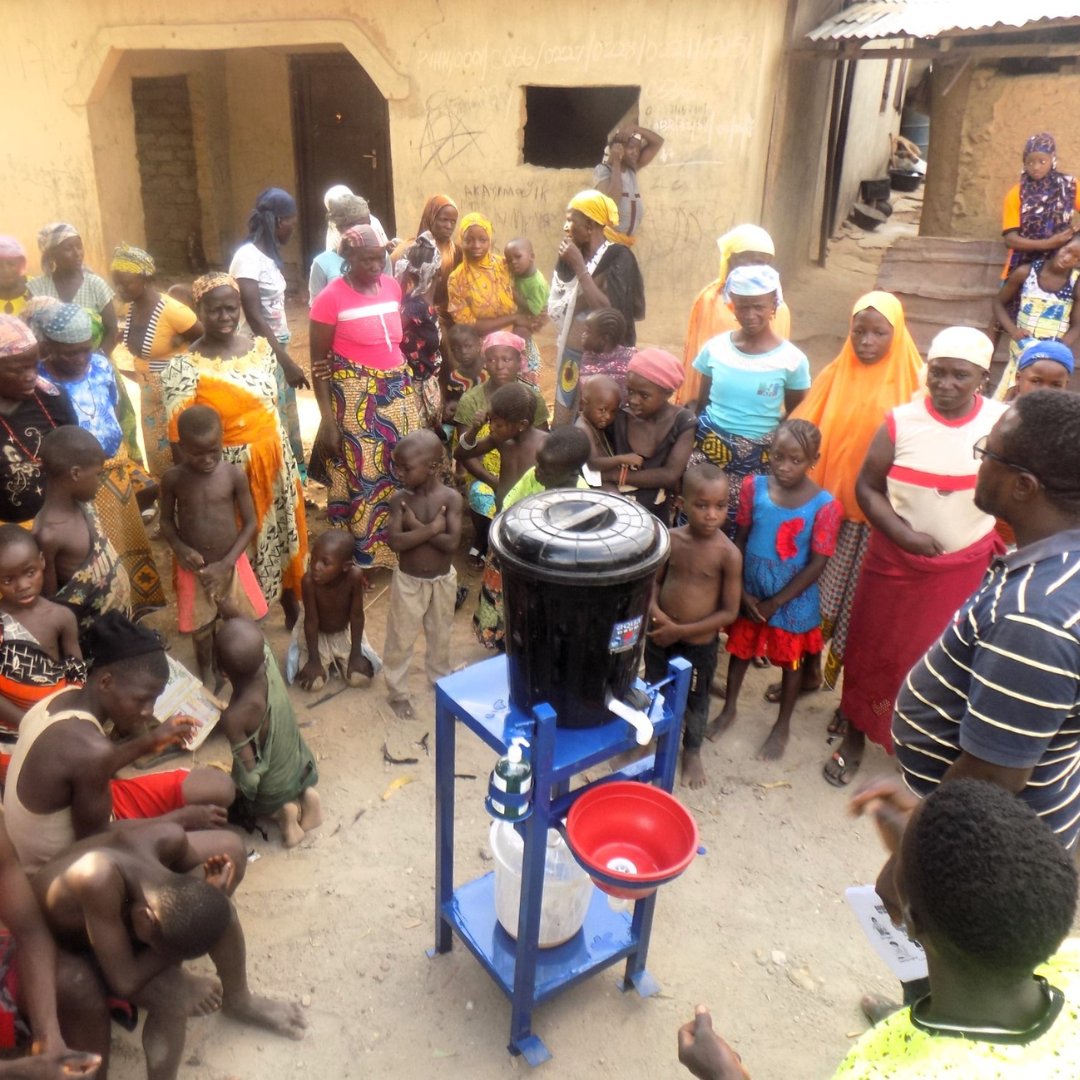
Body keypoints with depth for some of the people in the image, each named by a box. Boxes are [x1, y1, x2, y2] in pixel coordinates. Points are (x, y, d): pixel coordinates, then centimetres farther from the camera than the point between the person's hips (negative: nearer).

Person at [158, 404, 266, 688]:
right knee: (201, 627, 16)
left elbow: (250, 523, -8)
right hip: (193, 568, 1)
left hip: (231, 565, 0)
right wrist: (181, 549, -19)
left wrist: (226, 563, -16)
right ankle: (206, 671, 42)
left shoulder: (235, 475, -14)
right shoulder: (173, 479, -12)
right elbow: (166, 521, 1)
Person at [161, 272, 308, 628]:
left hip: (271, 461, 5)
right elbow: (181, 438, -12)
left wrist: (284, 461, 13)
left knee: (280, 535, 18)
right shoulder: (185, 366, -14)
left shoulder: (261, 349, 2)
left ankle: (292, 605, 38)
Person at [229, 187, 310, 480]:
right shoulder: (248, 257, -16)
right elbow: (255, 318, -20)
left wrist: (285, 356, 10)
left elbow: (271, 310, 11)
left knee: (286, 420, 13)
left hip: (276, 351, 9)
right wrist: (287, 362, -21)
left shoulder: (267, 254, 10)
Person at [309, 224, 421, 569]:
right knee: (360, 477, 2)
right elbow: (319, 363, -8)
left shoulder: (392, 286, 6)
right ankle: (359, 557, 17)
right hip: (354, 398, -5)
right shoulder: (331, 297, -10)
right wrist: (328, 420, -12)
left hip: (398, 394, 6)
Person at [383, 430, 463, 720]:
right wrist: (432, 527, -28)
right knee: (401, 639, 10)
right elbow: (395, 542, -25)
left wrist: (416, 526, -24)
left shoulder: (451, 498, -16)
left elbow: (452, 544, -24)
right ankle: (397, 692, 28)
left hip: (442, 580, 1)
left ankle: (441, 678, 46)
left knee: (440, 635, 21)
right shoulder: (399, 500, -14)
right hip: (408, 581, -1)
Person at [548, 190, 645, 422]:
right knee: (563, 426, 9)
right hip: (571, 354, 7)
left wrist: (579, 267, -18)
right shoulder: (574, 256, 9)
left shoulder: (618, 257, -10)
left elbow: (609, 309, -23)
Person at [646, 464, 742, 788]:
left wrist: (682, 630, -20)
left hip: (700, 644, -3)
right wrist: (654, 609, -17)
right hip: (659, 636, 3)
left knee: (695, 700, 20)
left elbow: (729, 612, -17)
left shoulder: (728, 554, -22)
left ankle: (692, 751, 46)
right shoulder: (670, 539, -12)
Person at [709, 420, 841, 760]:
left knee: (791, 661, 17)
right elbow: (739, 540, -5)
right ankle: (729, 709, 43)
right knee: (740, 650, 20)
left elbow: (817, 564, -15)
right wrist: (743, 592, -10)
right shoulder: (754, 486, -12)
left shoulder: (824, 505, -19)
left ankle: (783, 725, 37)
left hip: (793, 600, -2)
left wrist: (776, 603, -14)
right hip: (750, 592, 2)